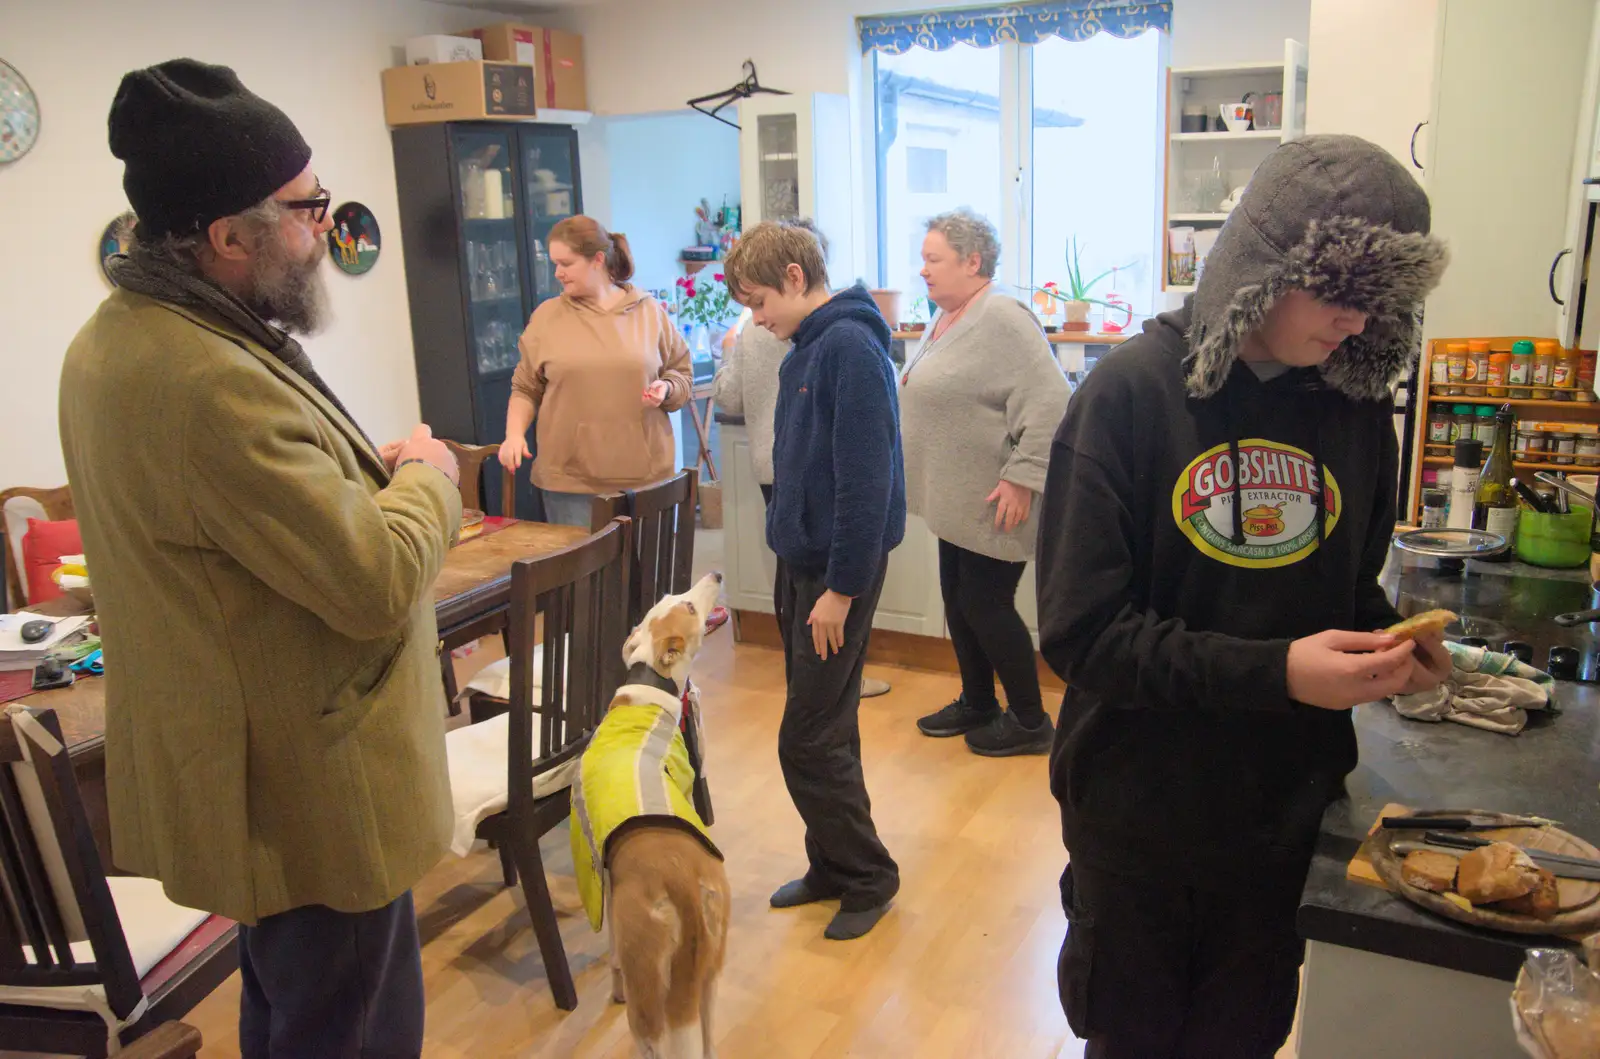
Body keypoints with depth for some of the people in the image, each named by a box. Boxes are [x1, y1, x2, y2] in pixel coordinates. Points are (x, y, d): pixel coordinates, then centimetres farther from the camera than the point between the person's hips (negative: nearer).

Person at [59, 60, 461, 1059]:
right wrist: (430, 479, -8)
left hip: (250, 774, 11)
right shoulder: (210, 380, -29)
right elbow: (375, 581, -27)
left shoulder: (120, 336, 7)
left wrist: (370, 471, 5)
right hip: (310, 791, -10)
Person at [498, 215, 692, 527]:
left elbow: (683, 377, 12)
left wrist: (666, 389, -9)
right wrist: (514, 434, -7)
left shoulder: (650, 312, 5)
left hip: (644, 476, 1)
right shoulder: (546, 316, 5)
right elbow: (525, 389, 9)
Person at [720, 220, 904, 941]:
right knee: (823, 730, 17)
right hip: (799, 561, 9)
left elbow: (866, 479, -22)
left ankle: (867, 876, 16)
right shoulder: (807, 349, 12)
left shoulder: (850, 349, -18)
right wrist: (797, 568, 15)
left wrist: (841, 588, -20)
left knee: (810, 742, -2)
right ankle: (832, 866, 31)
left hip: (836, 573, -9)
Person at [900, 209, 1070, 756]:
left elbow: (1049, 403, -24)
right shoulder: (946, 318, 13)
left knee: (986, 606, -2)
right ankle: (977, 704, 32)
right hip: (955, 500, 9)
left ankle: (1030, 722, 15)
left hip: (992, 504, -9)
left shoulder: (1003, 318, -17)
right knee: (958, 601, 16)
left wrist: (1021, 478, -25)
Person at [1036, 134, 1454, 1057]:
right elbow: (1080, 629, -20)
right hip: (1139, 812, -3)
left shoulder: (1356, 402, -2)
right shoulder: (1134, 392, -17)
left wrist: (1389, 647, -11)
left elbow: (1351, 586, 10)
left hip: (1287, 808, 4)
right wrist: (1276, 672, -27)